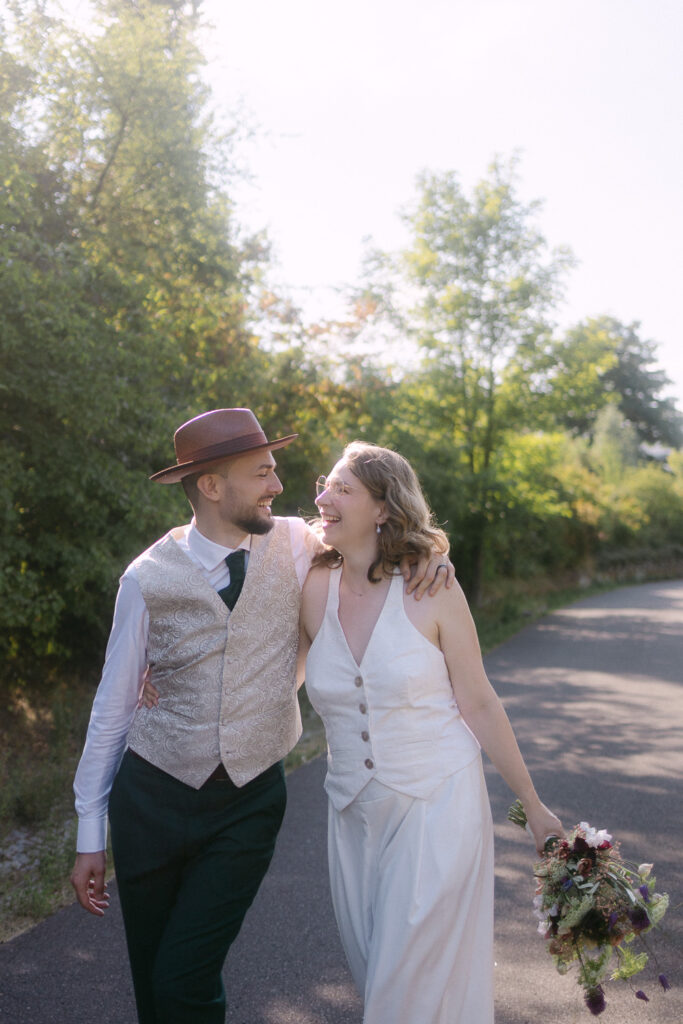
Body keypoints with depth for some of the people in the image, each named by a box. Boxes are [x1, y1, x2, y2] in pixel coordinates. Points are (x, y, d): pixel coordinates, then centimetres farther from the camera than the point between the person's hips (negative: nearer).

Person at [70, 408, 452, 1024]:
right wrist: (90, 836, 2)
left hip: (248, 804, 0)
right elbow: (114, 706, -1)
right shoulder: (149, 578, -8)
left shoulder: (294, 545, -6)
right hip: (151, 795, 1)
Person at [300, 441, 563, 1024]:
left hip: (437, 807, -4)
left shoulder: (432, 591, -12)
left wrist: (533, 806, 0)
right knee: (374, 971, 17)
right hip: (355, 816, 4)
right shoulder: (316, 590, -3)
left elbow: (479, 705, -5)